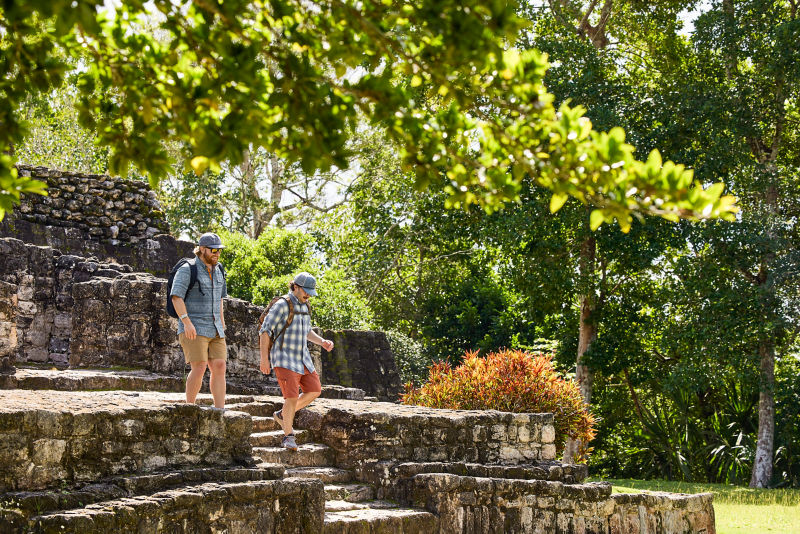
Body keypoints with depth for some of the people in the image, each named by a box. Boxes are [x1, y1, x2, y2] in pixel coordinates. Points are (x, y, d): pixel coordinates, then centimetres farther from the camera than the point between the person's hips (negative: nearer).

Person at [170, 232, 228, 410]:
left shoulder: (217, 270, 14)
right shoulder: (187, 269, -8)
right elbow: (176, 297, -16)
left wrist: (221, 320, 23)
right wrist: (187, 322, -25)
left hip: (215, 329, 7)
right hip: (193, 329, -7)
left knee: (219, 367, -3)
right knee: (199, 367, -14)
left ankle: (220, 411, -4)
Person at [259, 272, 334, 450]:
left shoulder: (304, 306, 11)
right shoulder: (282, 305, -13)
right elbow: (265, 330, -14)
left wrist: (322, 342, 6)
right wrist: (264, 359, -18)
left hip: (302, 358, 8)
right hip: (284, 359, -8)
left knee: (314, 390, 7)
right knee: (292, 397, -14)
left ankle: (282, 415, 21)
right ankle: (288, 436, -1)